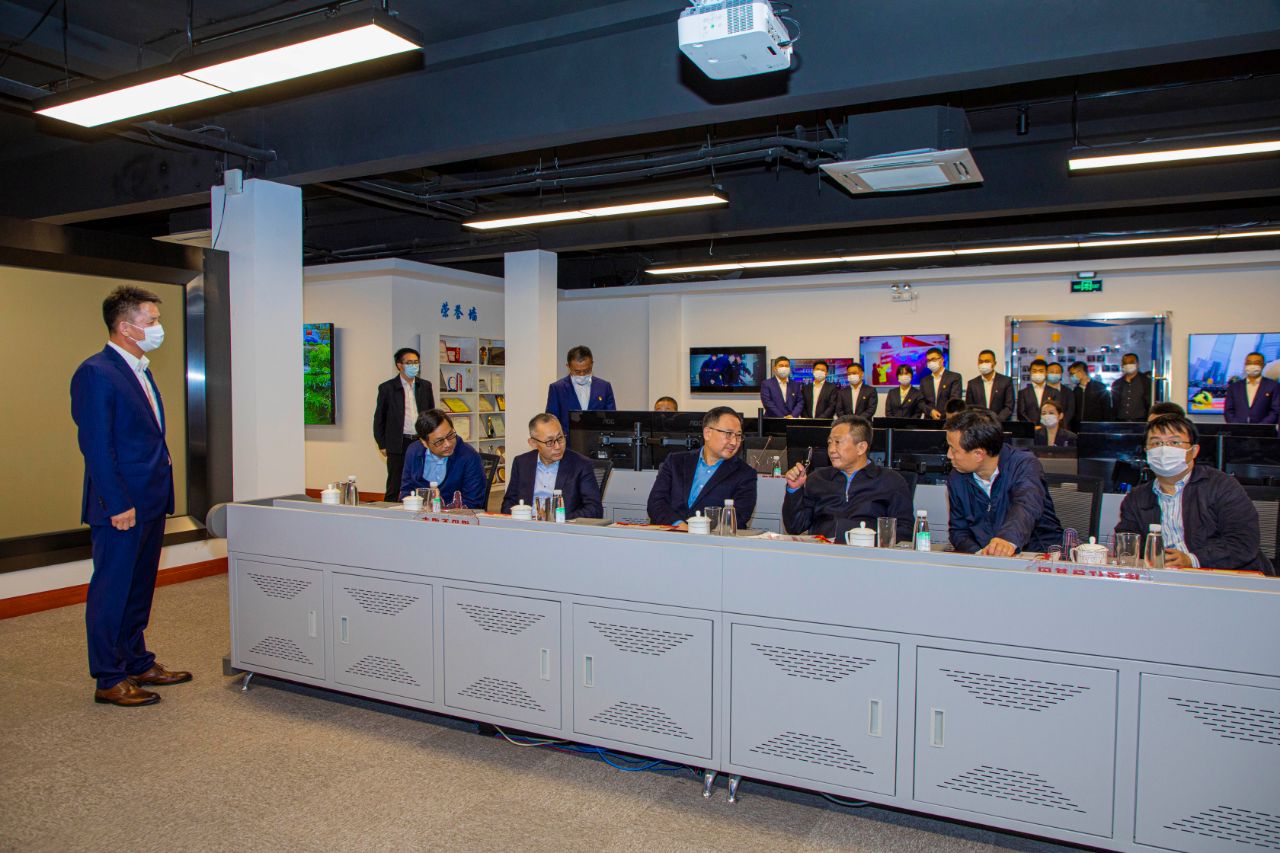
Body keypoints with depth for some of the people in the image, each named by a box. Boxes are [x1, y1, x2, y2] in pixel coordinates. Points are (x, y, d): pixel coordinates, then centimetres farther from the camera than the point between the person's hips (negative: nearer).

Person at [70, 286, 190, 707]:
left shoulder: (140, 371, 14)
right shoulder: (95, 373, -14)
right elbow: (96, 446, -18)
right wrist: (118, 505, -20)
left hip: (150, 502, 9)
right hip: (121, 506, -9)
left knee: (139, 589, 17)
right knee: (112, 591, 2)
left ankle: (138, 664, 29)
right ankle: (109, 681, 13)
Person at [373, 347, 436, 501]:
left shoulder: (425, 386, 9)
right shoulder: (387, 388, -1)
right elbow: (379, 419, 3)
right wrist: (382, 445, 0)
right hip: (398, 445, -3)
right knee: (394, 488, 1)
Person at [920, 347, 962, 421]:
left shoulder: (954, 377, 5)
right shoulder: (924, 381, 16)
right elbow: (921, 402, 10)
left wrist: (942, 415, -16)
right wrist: (931, 411, -10)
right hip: (929, 420, 3)